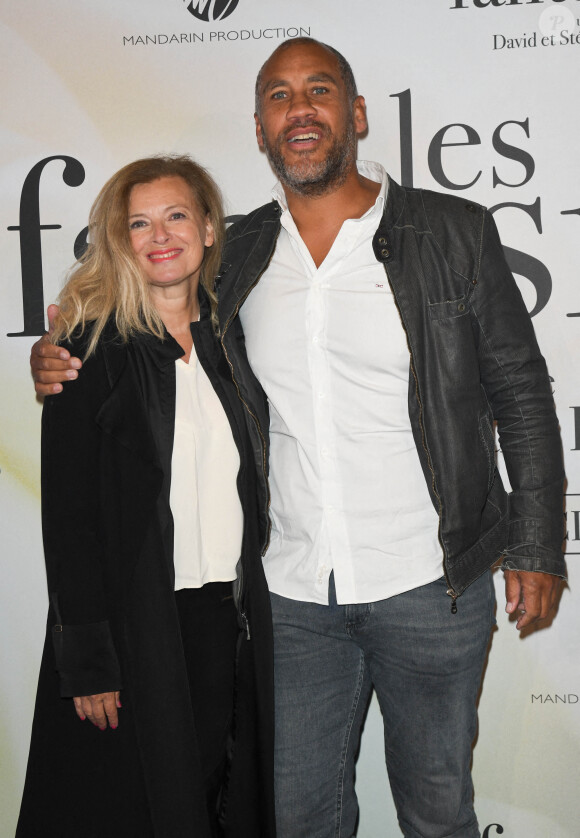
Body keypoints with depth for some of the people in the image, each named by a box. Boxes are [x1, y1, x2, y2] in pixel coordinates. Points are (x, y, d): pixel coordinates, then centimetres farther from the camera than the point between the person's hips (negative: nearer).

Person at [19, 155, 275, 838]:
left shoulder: (224, 339, 8)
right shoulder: (92, 347, -8)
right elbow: (67, 513, -11)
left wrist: (252, 614, 9)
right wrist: (87, 659, -15)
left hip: (228, 620, 5)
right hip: (136, 624, -5)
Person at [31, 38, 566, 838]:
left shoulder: (455, 234, -5)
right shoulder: (236, 257, 3)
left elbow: (521, 391, 0)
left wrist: (537, 547, -2)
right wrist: (67, 366, -3)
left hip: (429, 588, -2)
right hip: (293, 593, 3)